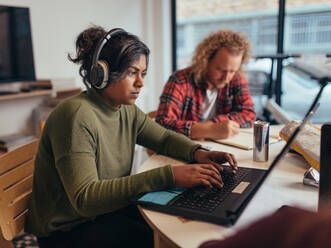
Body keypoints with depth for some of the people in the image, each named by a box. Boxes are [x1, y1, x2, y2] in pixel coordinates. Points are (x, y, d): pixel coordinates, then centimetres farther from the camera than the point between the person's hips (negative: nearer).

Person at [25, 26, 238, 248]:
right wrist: (168, 176, -38)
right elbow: (85, 198, -33)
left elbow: (164, 138, 11)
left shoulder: (127, 110, -1)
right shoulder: (77, 116, -26)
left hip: (110, 206, 7)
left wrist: (198, 153, -11)